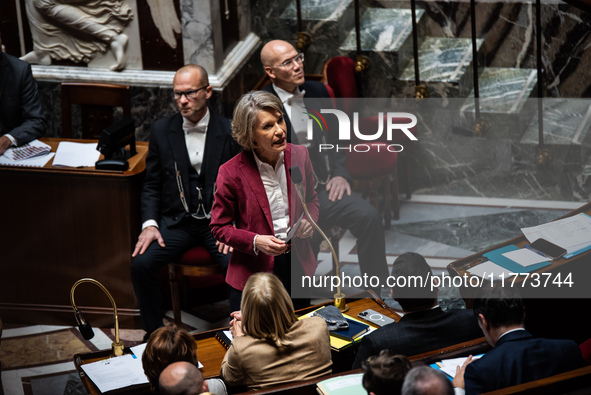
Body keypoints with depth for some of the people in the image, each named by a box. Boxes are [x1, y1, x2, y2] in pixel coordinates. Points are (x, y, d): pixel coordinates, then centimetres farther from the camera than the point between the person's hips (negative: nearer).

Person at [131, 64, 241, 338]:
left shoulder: (230, 131, -2)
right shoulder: (161, 131, 4)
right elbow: (152, 185, 10)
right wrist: (149, 223, -6)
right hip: (176, 221, 2)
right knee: (141, 264, -22)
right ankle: (154, 334, -4)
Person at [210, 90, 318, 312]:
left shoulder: (299, 156, -3)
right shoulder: (232, 172, -15)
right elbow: (219, 227, -6)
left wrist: (309, 219, -7)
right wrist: (255, 242, -21)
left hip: (297, 267, 4)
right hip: (252, 275, -4)